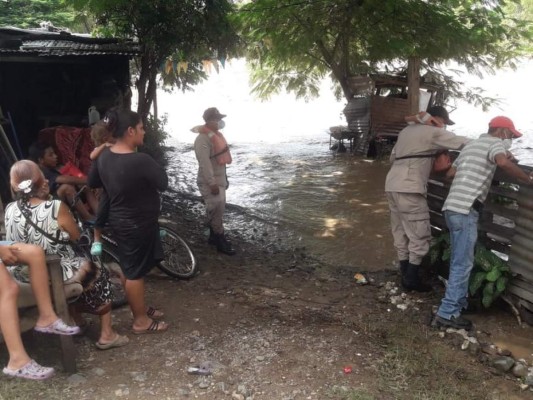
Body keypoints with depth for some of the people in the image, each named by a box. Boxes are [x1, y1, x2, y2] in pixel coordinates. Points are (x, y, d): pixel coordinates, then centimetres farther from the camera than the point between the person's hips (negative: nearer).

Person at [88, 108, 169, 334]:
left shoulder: (104, 156, -3)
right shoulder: (140, 161, -28)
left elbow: (93, 182, 12)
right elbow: (163, 183, -15)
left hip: (120, 221, 8)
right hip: (138, 224, -8)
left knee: (131, 270, 20)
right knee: (136, 272, 4)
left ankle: (140, 309, 37)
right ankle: (141, 321, 19)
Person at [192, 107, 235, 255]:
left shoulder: (216, 134, 9)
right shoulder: (203, 139, -22)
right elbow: (205, 163, -26)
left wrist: (222, 179, 21)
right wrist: (212, 183, -27)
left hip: (220, 179, 10)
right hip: (209, 182, -10)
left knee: (217, 209, 17)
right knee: (216, 209, -7)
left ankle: (214, 236, 29)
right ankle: (220, 239, 3)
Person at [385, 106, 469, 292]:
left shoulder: (406, 130, 21)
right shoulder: (433, 132, -3)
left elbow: (393, 156, 25)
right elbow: (463, 142, -3)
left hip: (393, 185, 9)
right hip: (409, 189, -9)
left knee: (401, 232, 13)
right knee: (420, 235, -1)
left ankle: (405, 274, 20)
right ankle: (411, 278, 4)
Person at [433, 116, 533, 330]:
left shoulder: (471, 145, 24)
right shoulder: (494, 143, -2)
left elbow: (450, 173, 30)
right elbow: (503, 162, -26)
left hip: (453, 207, 9)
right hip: (465, 210, -9)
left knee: (459, 261, 19)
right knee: (462, 264, -6)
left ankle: (459, 302, 29)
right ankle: (447, 313, -5)